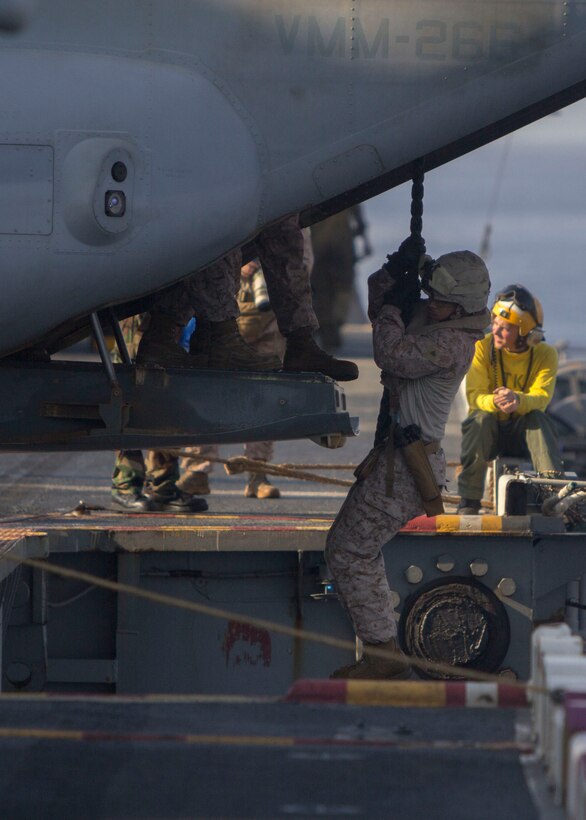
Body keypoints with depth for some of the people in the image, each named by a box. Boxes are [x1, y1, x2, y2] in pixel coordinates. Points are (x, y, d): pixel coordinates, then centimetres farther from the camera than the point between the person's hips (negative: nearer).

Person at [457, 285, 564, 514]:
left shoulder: (545, 355, -8)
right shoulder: (483, 347, -10)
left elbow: (541, 396, -23)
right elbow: (474, 394, -19)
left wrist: (518, 400, -47)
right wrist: (494, 401, -43)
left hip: (523, 434, 0)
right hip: (489, 434, 0)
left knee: (537, 417, -31)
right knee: (481, 417, -33)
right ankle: (468, 501, -32)